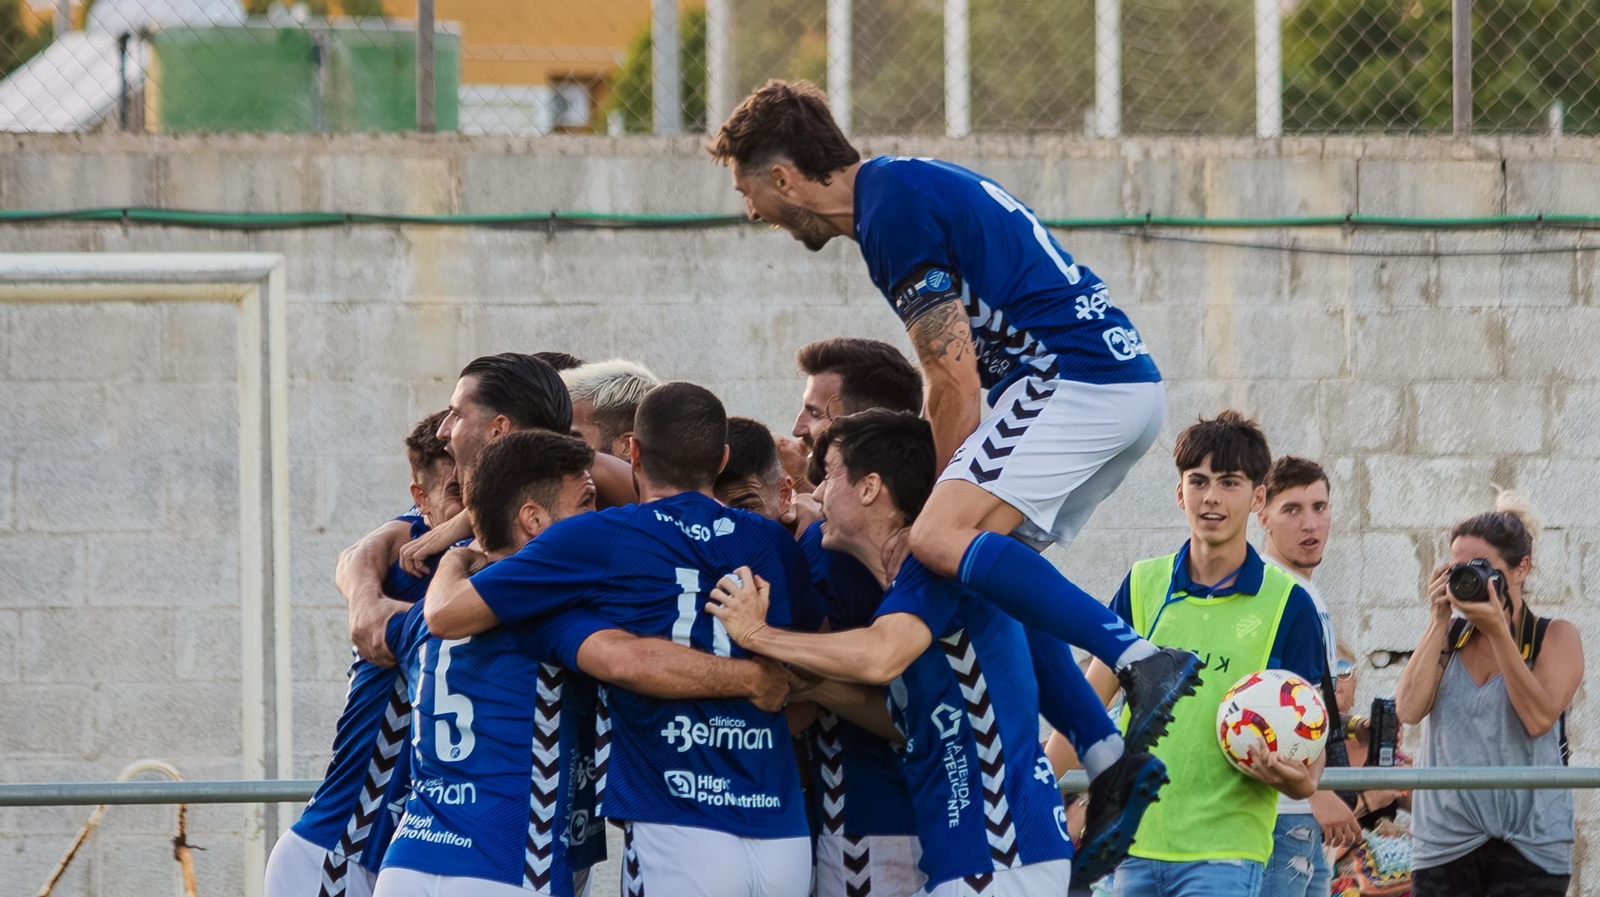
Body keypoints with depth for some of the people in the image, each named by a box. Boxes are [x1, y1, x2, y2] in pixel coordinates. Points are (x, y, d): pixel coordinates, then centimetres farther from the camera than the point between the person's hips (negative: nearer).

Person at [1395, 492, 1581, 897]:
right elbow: (1409, 709, -3)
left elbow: (1539, 718, -15)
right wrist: (1440, 621, -6)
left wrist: (1497, 629, -17)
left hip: (1529, 844, -3)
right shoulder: (1447, 636, 12)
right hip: (1445, 842, 3)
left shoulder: (1555, 637, 2)